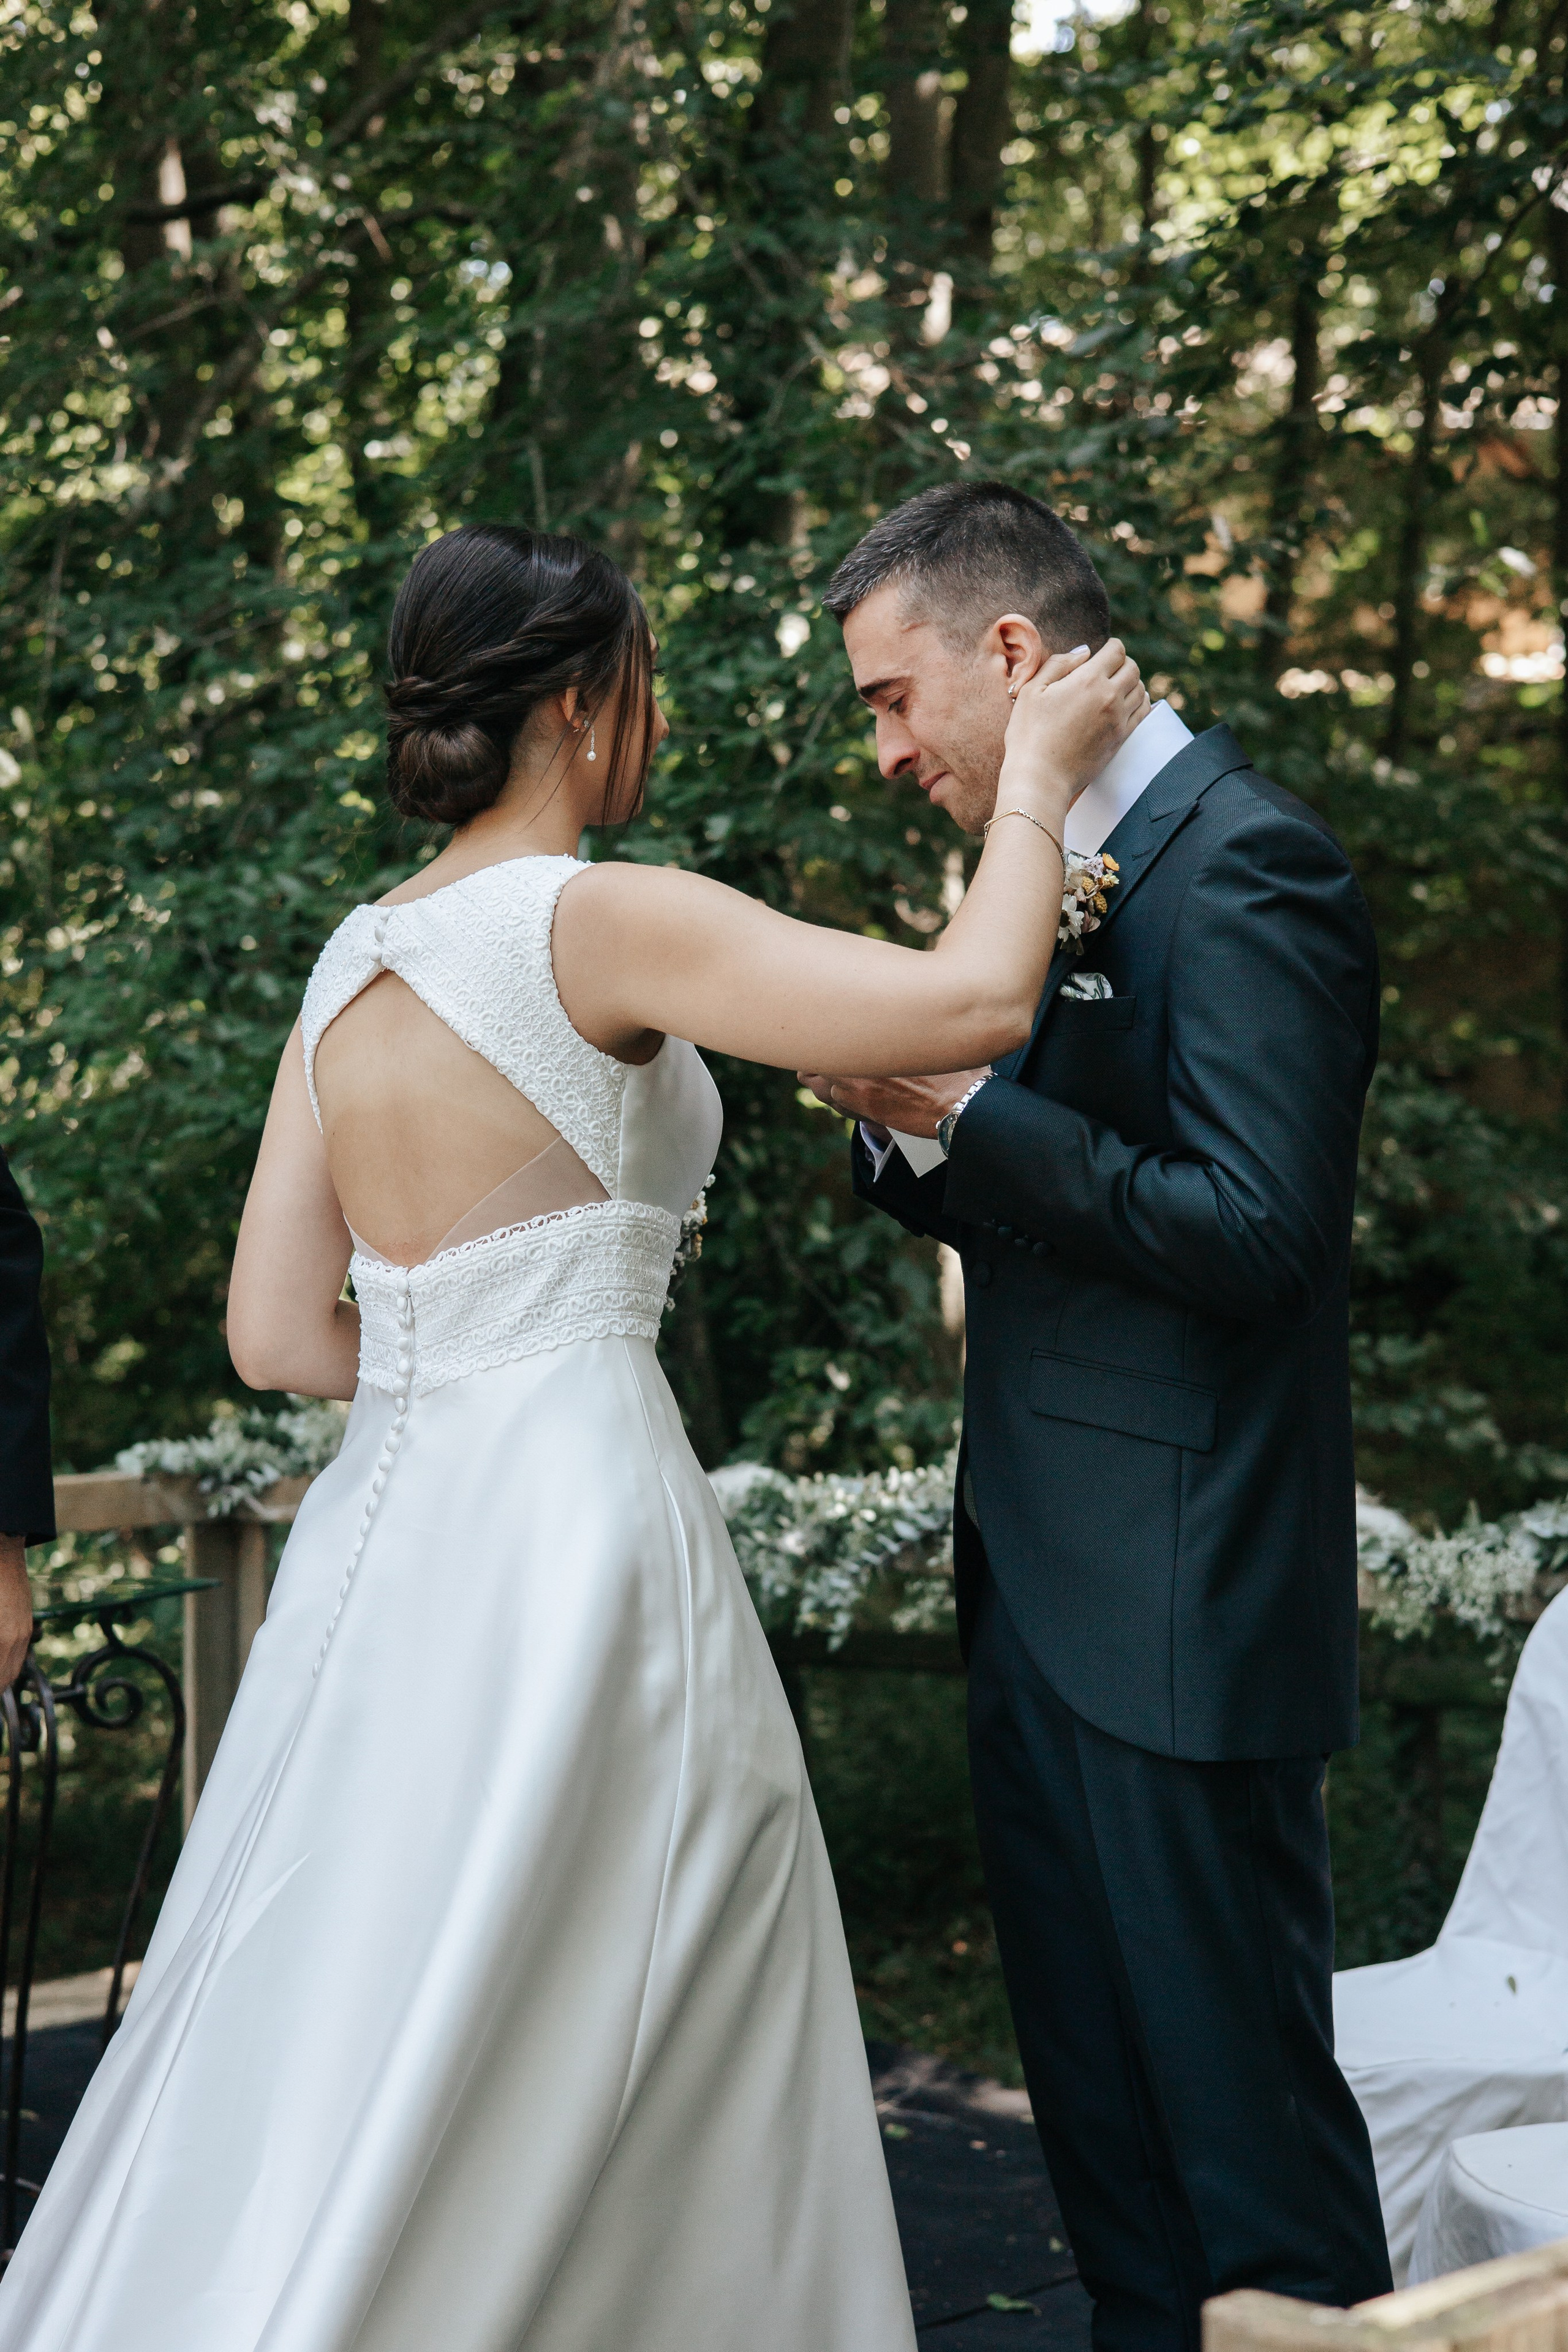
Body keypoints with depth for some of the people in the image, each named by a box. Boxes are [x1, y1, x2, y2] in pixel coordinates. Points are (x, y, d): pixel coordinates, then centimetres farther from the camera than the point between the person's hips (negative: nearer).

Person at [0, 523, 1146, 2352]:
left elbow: (277, 1335, 10)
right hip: (577, 1523, -8)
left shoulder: (352, 963, 11)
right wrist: (1034, 785, -2)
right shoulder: (599, 925, -11)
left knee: (334, 2045, 14)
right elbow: (976, 997, -18)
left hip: (384, 1530, 8)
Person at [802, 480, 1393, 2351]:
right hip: (1046, 1589, 10)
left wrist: (960, 1108, -21)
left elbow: (1246, 1231, -23)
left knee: (1234, 2071, 0)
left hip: (1177, 1613, -10)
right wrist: (908, 1124, -2)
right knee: (1090, 2069, 18)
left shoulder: (1242, 866, -16)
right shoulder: (1072, 867, 14)